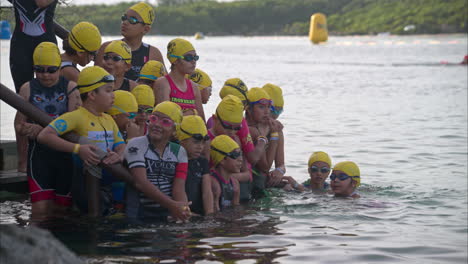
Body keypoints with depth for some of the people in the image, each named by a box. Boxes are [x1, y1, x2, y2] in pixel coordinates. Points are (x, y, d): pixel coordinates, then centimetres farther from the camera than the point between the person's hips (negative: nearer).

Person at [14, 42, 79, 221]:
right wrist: (26, 129, -19)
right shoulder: (28, 89, 4)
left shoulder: (71, 88, 0)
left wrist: (42, 129, -20)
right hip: (39, 152, 0)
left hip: (66, 153, 0)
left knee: (62, 207, 7)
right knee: (40, 209, -10)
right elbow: (19, 124, 6)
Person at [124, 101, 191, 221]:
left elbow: (179, 188, 1)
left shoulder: (179, 152, 12)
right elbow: (141, 182, -13)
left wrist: (182, 209, -22)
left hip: (168, 215, 3)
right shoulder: (136, 145, 0)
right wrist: (172, 205, -21)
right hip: (138, 215, -3)